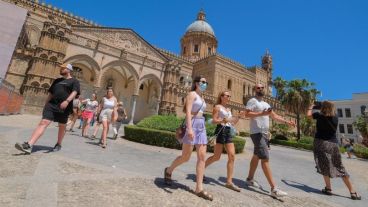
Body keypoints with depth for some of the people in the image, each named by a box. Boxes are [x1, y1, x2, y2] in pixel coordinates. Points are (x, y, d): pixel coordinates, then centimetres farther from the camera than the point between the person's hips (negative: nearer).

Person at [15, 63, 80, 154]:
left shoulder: (74, 81, 1)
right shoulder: (57, 80, 21)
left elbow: (74, 92, -15)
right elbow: (51, 93, 24)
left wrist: (67, 101, -32)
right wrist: (46, 105, 19)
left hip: (64, 107, -4)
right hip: (51, 105, 5)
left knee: (62, 126, 8)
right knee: (43, 123, -10)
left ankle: (58, 144, 26)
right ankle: (28, 145, -19)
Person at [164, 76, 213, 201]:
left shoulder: (202, 98, 21)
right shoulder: (192, 94, -4)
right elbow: (188, 112, -17)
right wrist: (189, 128, -29)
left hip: (201, 126, 8)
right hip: (193, 125, -8)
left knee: (202, 157, -1)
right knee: (185, 157, 0)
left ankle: (199, 188, 4)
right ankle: (169, 170, 27)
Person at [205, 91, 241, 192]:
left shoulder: (228, 109, 22)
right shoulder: (217, 107, 0)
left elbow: (231, 123, 19)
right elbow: (214, 120, -9)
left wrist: (238, 118, 6)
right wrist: (222, 120, -26)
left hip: (228, 132, 7)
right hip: (221, 131, -7)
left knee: (232, 156, -3)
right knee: (217, 157, -3)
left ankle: (229, 182, 4)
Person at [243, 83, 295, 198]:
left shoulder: (266, 104, 21)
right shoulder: (252, 101, -5)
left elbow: (274, 116, 19)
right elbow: (247, 114, -17)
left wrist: (286, 121, 6)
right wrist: (262, 113, -25)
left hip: (265, 133, 9)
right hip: (257, 133, -9)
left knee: (256, 156, 15)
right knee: (265, 158, -12)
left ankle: (250, 179, 29)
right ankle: (274, 189, -10)